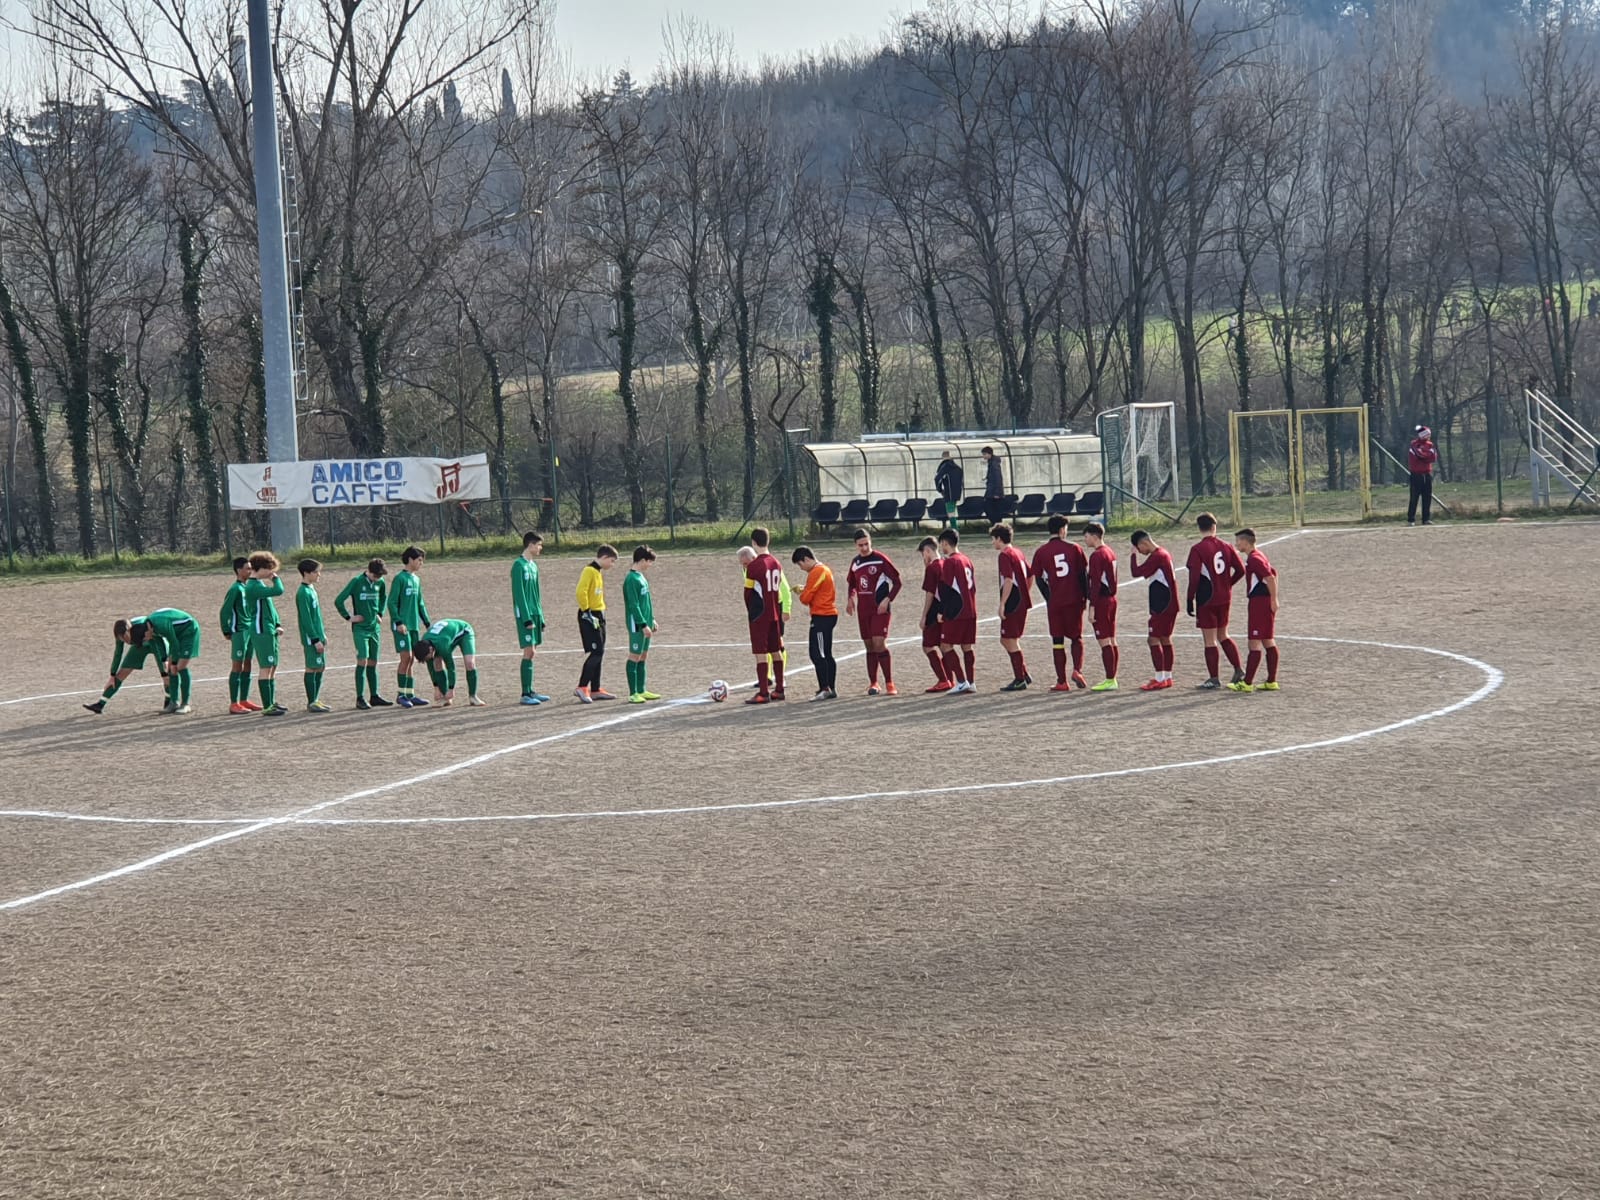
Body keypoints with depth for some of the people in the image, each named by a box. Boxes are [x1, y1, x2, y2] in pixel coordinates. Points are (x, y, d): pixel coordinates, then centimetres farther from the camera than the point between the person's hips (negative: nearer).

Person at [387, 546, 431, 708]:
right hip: (402, 625, -7)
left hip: (414, 625, 8)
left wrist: (427, 622, 18)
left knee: (411, 660, 7)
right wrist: (398, 622, -18)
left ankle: (410, 695, 10)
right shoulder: (400, 578, -8)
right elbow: (392, 602, -11)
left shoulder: (416, 579, 15)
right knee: (406, 658, -10)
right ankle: (401, 695, -4)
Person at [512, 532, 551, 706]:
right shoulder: (519, 565, -11)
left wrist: (540, 617, 17)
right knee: (529, 652, -10)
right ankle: (525, 694, -9)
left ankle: (530, 691, 12)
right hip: (526, 615, -8)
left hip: (535, 614, 8)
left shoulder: (533, 565, 15)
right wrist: (527, 618, -19)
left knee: (532, 652, 8)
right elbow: (519, 594, -15)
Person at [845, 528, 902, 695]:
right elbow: (851, 583, 28)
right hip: (863, 610, 6)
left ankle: (890, 684, -12)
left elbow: (897, 581, -6)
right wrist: (850, 599, 11)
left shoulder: (880, 559, -8)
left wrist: (887, 600, -16)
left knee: (879, 643, -15)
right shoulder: (855, 562, 11)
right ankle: (873, 684, 14)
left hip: (879, 609, -6)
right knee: (869, 646, 8)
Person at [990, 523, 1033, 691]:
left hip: (1012, 604, -9)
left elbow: (1009, 581, -21)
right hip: (1023, 603, 9)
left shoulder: (1005, 555, -13)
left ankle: (1020, 680, 0)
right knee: (1007, 640, 16)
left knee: (1010, 641, -2)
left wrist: (1002, 604, -19)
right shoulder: (1018, 553, 14)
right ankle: (1023, 673, 16)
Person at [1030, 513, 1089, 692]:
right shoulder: (1074, 548, -2)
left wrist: (1049, 598, 9)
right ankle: (1077, 669, -8)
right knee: (1076, 638, 13)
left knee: (1057, 642, 6)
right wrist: (1085, 597, 7)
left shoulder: (1041, 552, 0)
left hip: (1054, 603, 0)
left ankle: (1061, 681, 5)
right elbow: (1084, 574, -2)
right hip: (1075, 601, 0)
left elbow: (1039, 579, 0)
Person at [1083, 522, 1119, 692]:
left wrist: (1092, 606, -18)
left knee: (1104, 642, -7)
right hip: (1112, 599, 10)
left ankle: (1109, 681, -8)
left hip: (1101, 601, -10)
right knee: (1112, 641, 11)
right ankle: (1112, 679, 15)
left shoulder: (1097, 556, -15)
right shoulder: (1110, 553, 14)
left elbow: (1095, 583, -19)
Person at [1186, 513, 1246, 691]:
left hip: (1206, 600, -5)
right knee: (1223, 636, 20)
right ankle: (1238, 670, 14)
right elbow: (1240, 570, 3)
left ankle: (1213, 679, 3)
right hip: (1224, 598, 5)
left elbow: (1194, 578, -16)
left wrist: (1190, 599, -8)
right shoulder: (1225, 546, 3)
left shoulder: (1197, 549, -12)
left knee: (1210, 641, 0)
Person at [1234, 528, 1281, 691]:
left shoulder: (1254, 559, -15)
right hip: (1266, 603, 11)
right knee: (1268, 642, 11)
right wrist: (1273, 599, 20)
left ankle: (1247, 683, -8)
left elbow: (1270, 578, -23)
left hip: (1258, 603, -11)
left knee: (1255, 644, -8)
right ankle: (1271, 681, 13)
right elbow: (1273, 575, 23)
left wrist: (1273, 600, -20)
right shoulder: (1257, 557, 16)